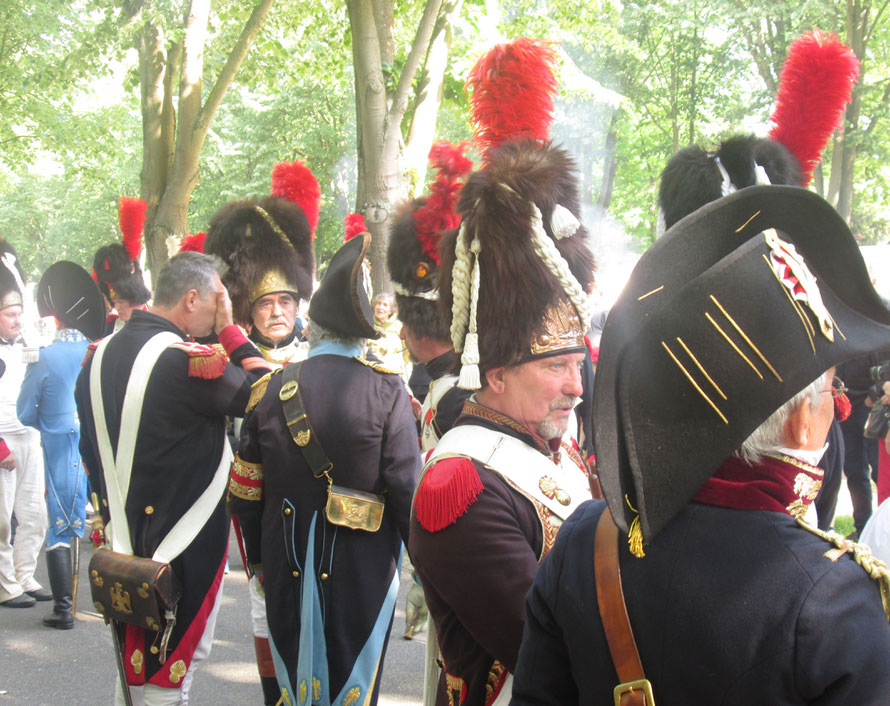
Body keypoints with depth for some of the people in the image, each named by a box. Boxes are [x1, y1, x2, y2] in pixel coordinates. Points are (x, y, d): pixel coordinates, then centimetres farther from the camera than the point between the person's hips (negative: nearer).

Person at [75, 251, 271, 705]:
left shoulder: (99, 356, 4)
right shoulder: (190, 360, -21)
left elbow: (90, 450, 13)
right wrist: (230, 331, -5)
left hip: (123, 543, 8)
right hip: (185, 548, -7)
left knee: (133, 665, 21)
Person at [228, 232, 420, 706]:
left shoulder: (272, 390, -2)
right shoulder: (386, 391, -11)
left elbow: (244, 494, 4)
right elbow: (407, 488, -12)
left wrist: (259, 558, 18)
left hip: (288, 566, 3)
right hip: (363, 570, -3)